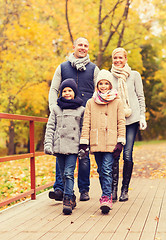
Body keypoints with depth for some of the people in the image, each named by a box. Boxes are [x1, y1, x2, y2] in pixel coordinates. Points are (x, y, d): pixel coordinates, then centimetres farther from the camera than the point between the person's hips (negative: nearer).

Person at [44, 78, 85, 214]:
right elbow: (50, 127, 9)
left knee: (69, 173, -13)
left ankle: (68, 200, -13)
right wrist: (48, 144, -2)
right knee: (63, 175, 7)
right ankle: (71, 198, 20)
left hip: (73, 147, -2)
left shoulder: (81, 110, 8)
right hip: (59, 146, 3)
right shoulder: (56, 109, 11)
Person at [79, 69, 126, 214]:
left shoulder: (117, 102, 6)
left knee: (107, 170, -12)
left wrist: (120, 143, -4)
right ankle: (107, 195, 20)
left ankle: (106, 198, -12)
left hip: (111, 142, -2)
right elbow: (86, 123, 8)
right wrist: (84, 143, 1)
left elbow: (121, 123, 4)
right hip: (96, 142, 2)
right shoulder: (91, 103, 10)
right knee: (101, 171, 8)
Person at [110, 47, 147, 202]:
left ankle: (124, 190, 4)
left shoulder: (134, 75, 9)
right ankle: (113, 190, -2)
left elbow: (140, 97, 9)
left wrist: (142, 116, 1)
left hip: (131, 119, -1)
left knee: (127, 155, -6)